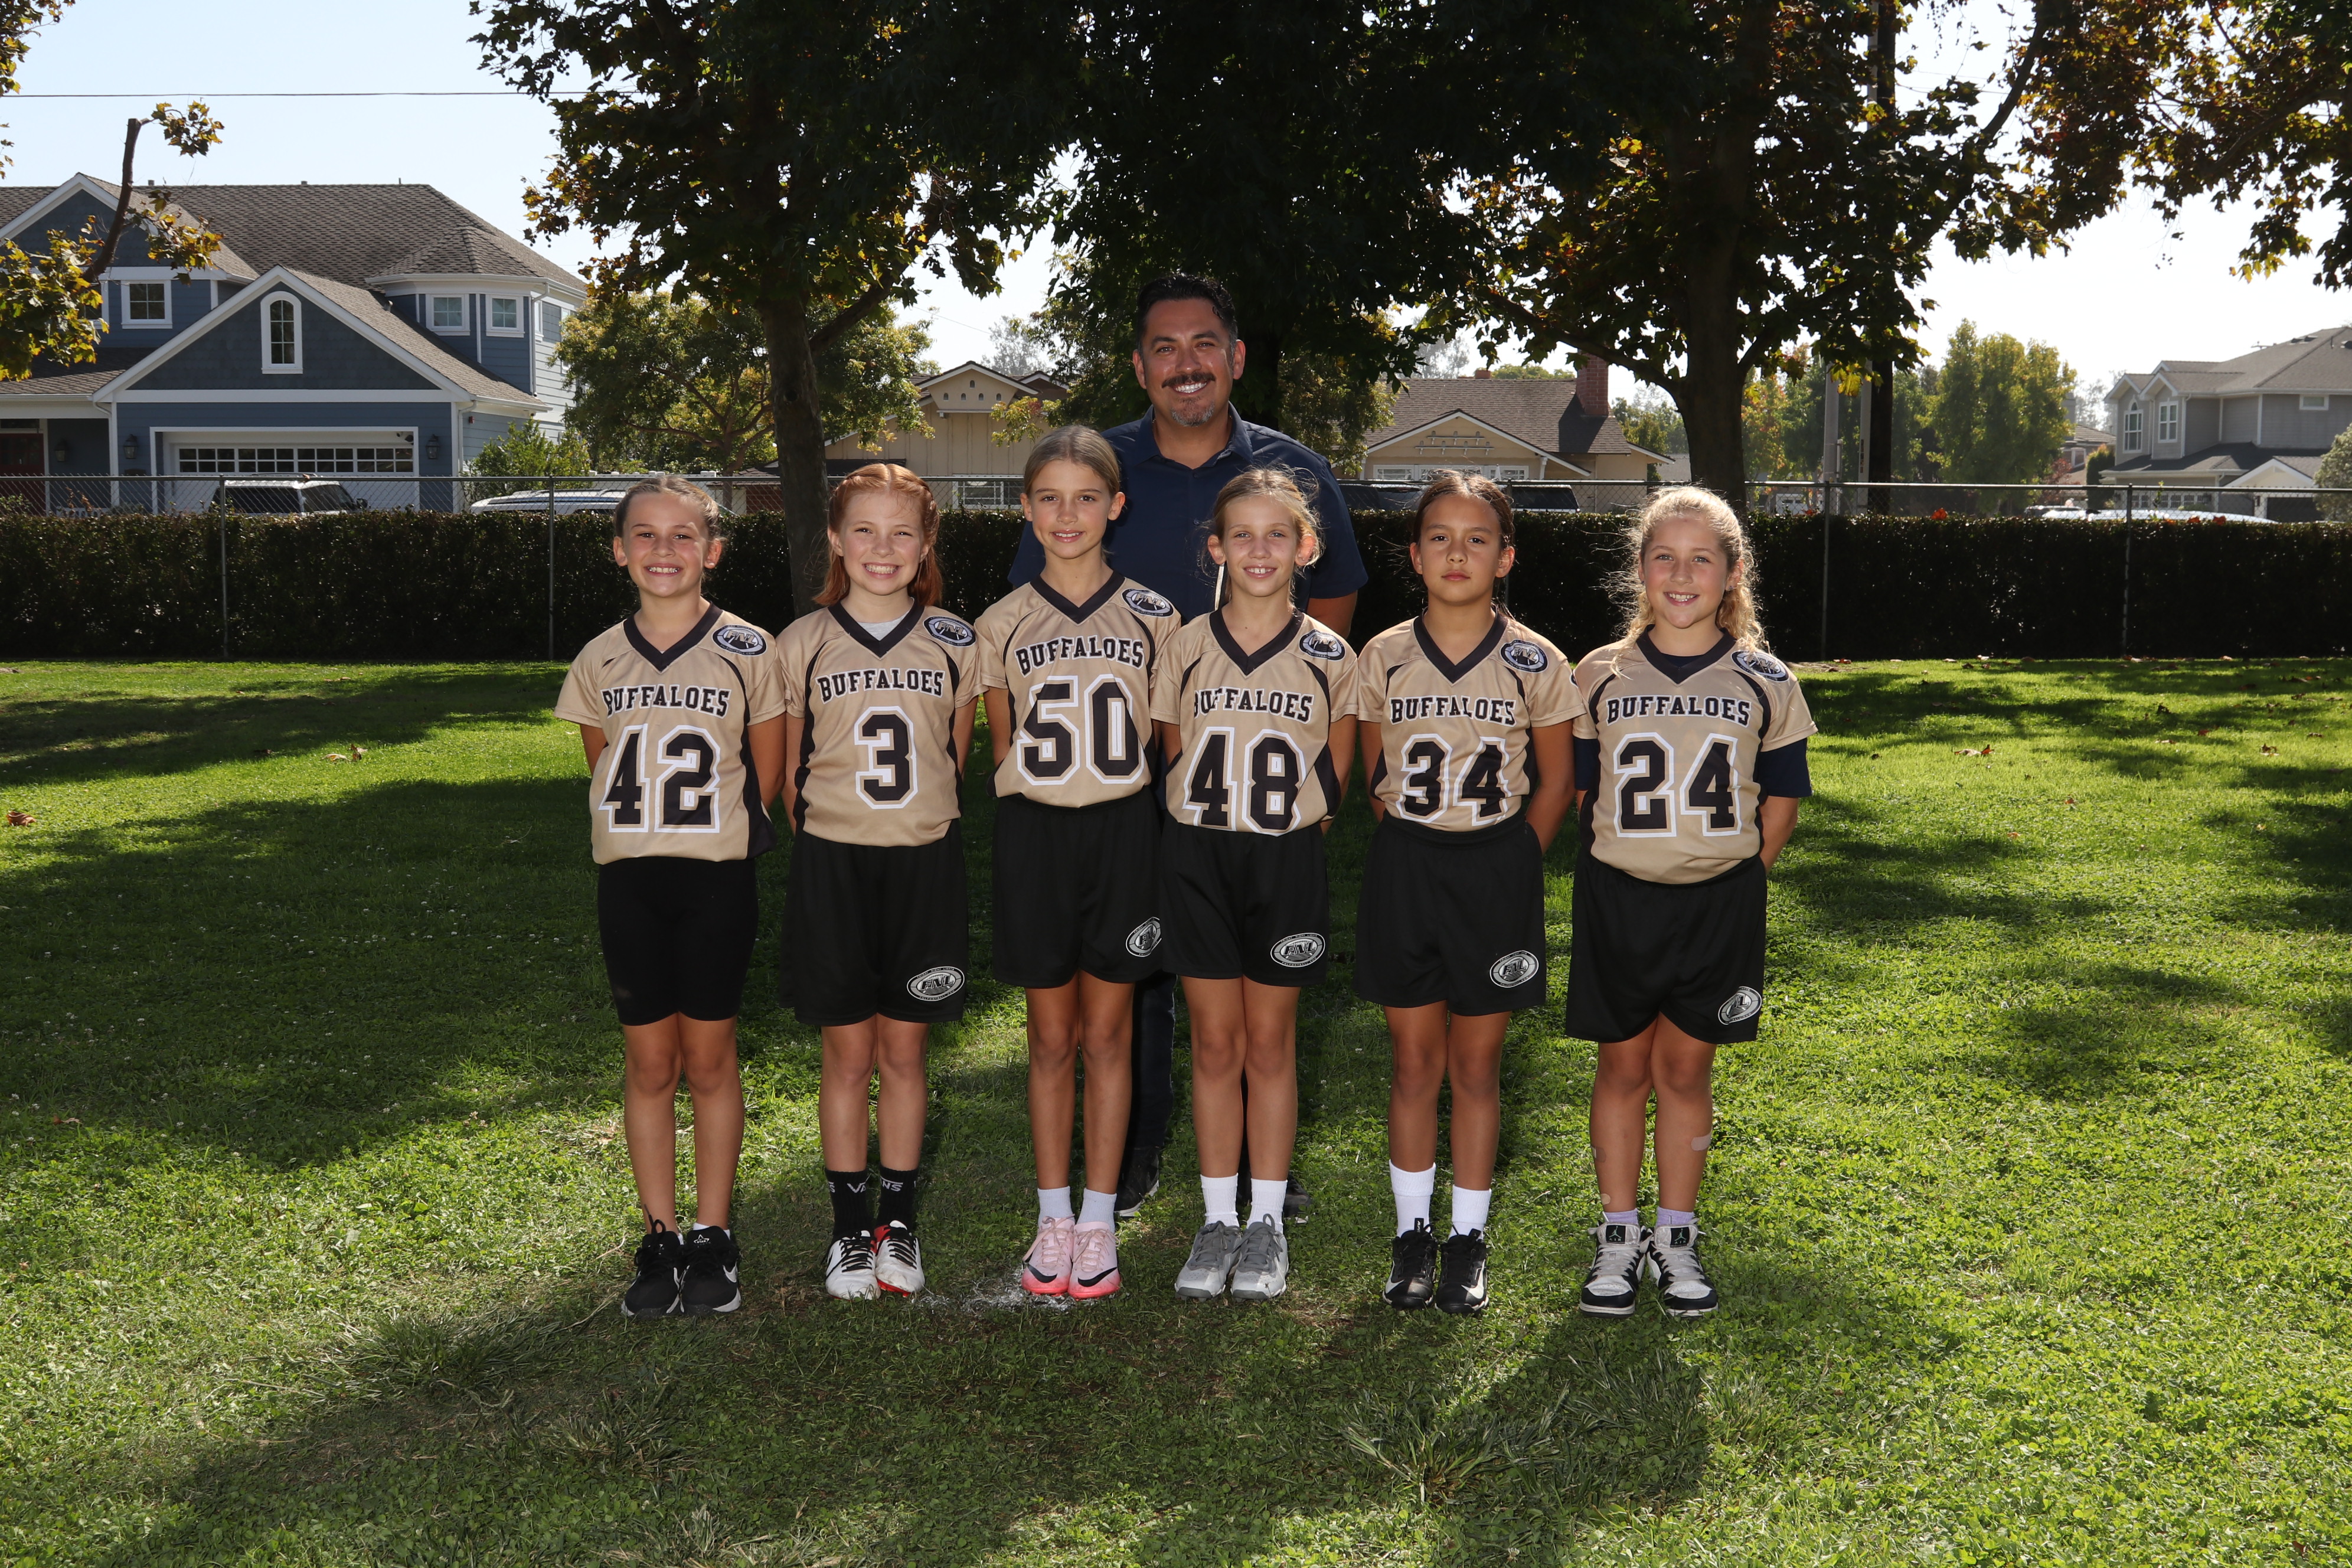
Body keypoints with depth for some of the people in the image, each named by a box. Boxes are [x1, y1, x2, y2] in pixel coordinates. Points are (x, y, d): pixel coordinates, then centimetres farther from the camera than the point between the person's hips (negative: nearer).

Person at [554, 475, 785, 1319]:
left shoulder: (748, 650, -5)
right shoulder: (601, 661, 3)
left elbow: (765, 777, 3)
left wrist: (720, 830, 7)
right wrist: (649, 828, 11)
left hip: (717, 878, -2)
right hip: (630, 879, 2)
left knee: (709, 1060, 5)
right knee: (649, 1063, 7)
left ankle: (713, 1238, 15)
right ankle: (660, 1239, 16)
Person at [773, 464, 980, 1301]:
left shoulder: (953, 642, 1)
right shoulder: (803, 643, -2)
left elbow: (954, 759, 10)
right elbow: (790, 771, 6)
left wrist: (916, 828, 8)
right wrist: (823, 845, 6)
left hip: (923, 863, 1)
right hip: (832, 863, -1)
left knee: (904, 1050, 9)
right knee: (848, 1053, 5)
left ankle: (899, 1220, 21)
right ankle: (850, 1225, 17)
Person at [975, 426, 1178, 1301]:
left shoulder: (1152, 617, 1)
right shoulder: (1003, 626, 1)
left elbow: (1162, 741, 8)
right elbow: (1005, 754, 9)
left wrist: (1109, 792, 2)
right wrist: (1044, 801, 3)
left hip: (1122, 834, 0)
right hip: (1035, 836, 0)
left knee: (1106, 1035, 6)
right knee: (1052, 1039, 7)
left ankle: (1099, 1220, 14)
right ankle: (1053, 1217, 18)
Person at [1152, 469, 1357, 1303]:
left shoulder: (1330, 656, -2)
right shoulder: (1185, 649, -1)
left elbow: (1332, 780, 6)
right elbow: (1175, 759, 8)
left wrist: (1286, 840, 2)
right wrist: (1215, 827, 4)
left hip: (1286, 862, -1)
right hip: (1198, 859, 1)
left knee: (1270, 1042, 7)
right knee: (1215, 1042, 6)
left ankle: (1267, 1220, 17)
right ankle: (1219, 1219, 17)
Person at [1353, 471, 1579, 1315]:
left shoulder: (1535, 663, -4)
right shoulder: (1382, 658, -1)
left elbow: (1555, 781, 5)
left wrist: (1510, 863, -1)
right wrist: (1414, 849, 3)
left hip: (1497, 871, -1)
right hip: (1404, 866, 1)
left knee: (1476, 1065, 7)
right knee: (1415, 1062, 7)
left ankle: (1469, 1238, 19)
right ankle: (1412, 1231, 20)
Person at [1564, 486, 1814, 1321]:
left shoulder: (1764, 684, -1)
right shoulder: (1600, 676, -1)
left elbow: (1780, 799, 7)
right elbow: (1580, 791, 7)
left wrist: (1738, 874, 0)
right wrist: (1626, 857, 0)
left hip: (1718, 900, 0)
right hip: (1619, 895, 0)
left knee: (1686, 1066, 8)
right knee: (1623, 1064, 8)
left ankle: (1675, 1236, 20)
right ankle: (1618, 1235, 19)